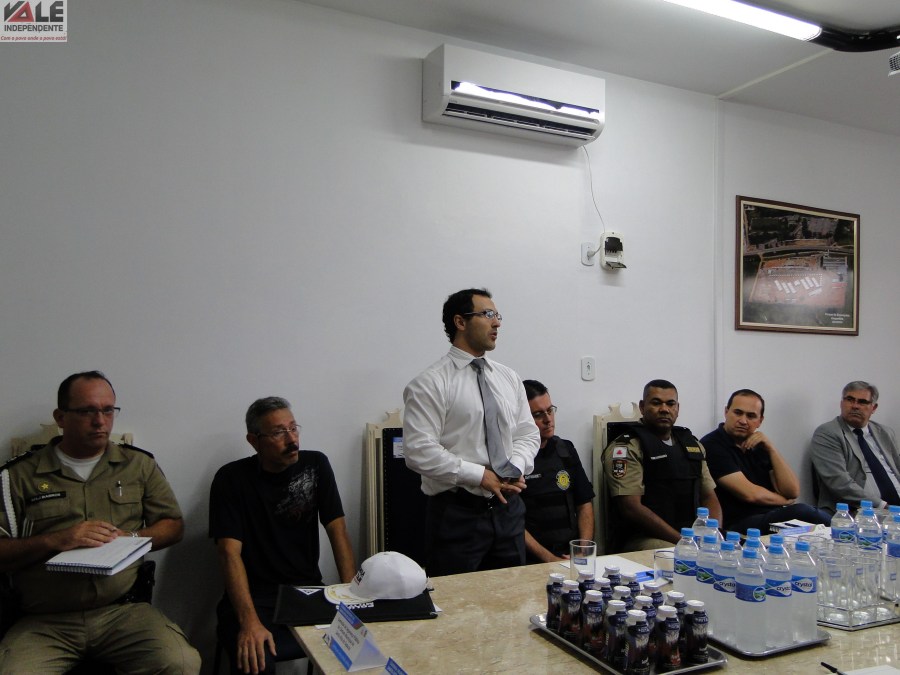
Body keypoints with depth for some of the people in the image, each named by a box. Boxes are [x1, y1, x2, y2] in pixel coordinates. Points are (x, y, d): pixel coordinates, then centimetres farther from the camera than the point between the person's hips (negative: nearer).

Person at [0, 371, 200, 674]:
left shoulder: (139, 464, 13)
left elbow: (174, 525, 13)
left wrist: (129, 537, -5)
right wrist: (54, 541, -14)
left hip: (123, 611, 1)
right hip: (44, 621, 0)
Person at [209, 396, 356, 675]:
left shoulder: (316, 465, 3)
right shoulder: (231, 479, -5)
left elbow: (337, 531, 1)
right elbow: (230, 553, -12)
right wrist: (250, 621, -26)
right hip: (252, 596, -3)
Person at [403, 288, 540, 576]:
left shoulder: (509, 378, 10)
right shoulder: (430, 383, -10)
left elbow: (527, 434, 12)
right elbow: (419, 450, -17)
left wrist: (516, 468, -9)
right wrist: (480, 475, -18)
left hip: (508, 508, 6)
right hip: (456, 512, -6)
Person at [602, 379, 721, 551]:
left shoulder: (693, 444, 18)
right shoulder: (625, 448, -5)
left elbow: (709, 497, 18)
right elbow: (631, 507, -15)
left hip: (694, 533, 8)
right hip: (646, 538, -7)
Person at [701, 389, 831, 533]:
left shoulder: (758, 445, 14)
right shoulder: (712, 445, -7)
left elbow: (792, 491, 5)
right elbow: (750, 494, -14)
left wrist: (771, 448, -3)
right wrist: (785, 501, 4)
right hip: (736, 524, -7)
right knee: (802, 512, -28)